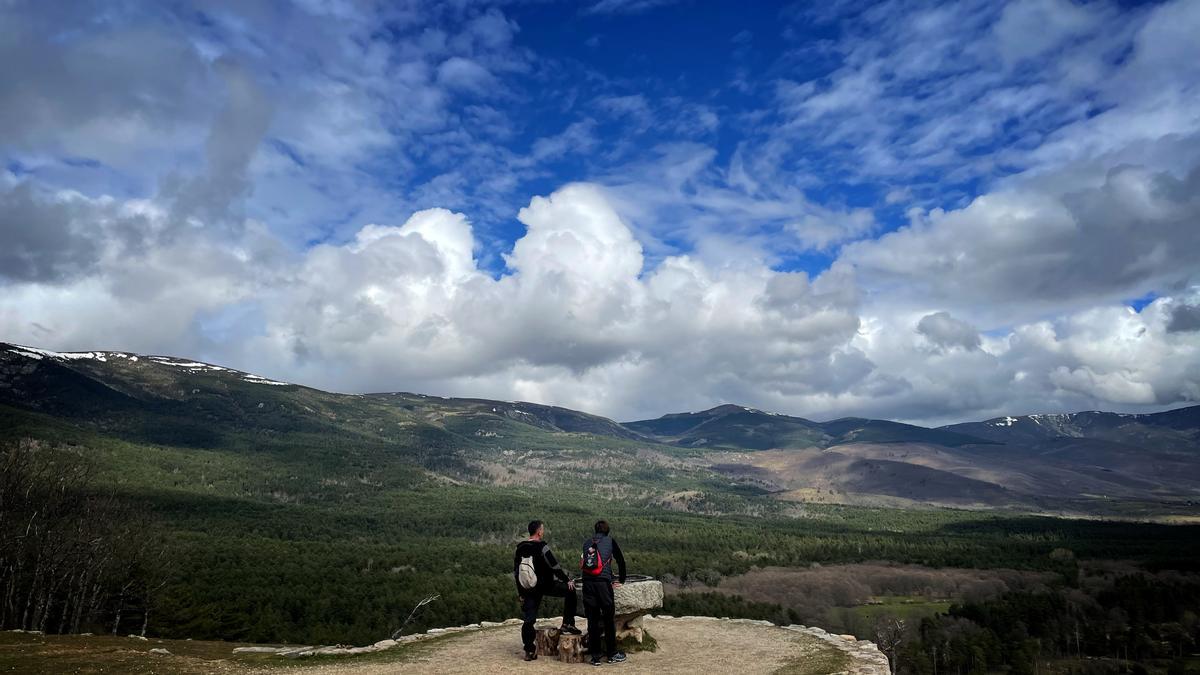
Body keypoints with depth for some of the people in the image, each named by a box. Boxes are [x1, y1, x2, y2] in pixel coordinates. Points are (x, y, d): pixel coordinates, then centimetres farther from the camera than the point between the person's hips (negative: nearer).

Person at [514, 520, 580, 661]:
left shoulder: (520, 548, 7)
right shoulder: (541, 546, -14)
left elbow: (516, 572, 12)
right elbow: (555, 566, -14)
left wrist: (520, 592, 18)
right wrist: (568, 580, -1)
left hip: (528, 589, 6)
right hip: (546, 585, -6)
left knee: (529, 620, 9)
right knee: (570, 591, 12)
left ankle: (529, 651, 9)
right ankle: (567, 624, 10)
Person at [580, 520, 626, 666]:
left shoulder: (586, 542, 18)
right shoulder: (610, 541, 12)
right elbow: (621, 561, 16)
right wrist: (621, 580, 26)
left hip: (587, 582, 3)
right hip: (604, 582, -2)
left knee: (592, 620, 6)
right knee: (609, 619, 8)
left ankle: (595, 656, 9)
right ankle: (612, 654, 15)